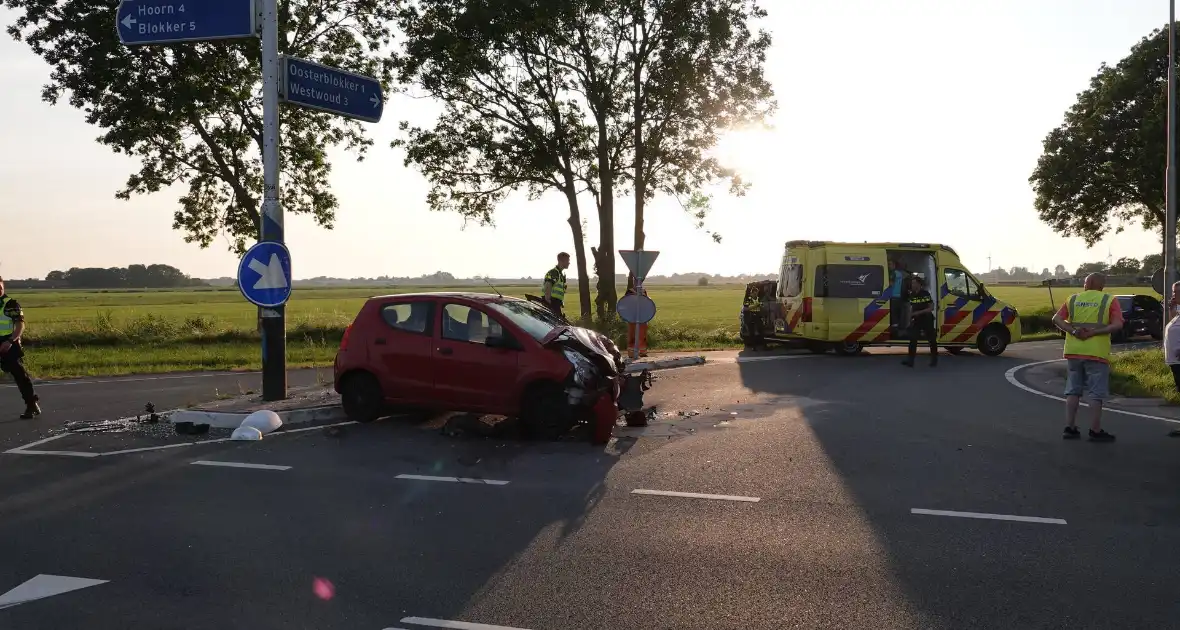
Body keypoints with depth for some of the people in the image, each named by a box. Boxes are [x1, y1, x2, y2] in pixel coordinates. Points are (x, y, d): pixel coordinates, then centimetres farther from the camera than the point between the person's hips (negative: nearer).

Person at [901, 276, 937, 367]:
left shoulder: (925, 294, -12)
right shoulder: (912, 295, 5)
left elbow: (931, 308, -15)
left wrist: (919, 312, -24)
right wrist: (910, 319, 6)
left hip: (927, 320, -5)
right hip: (916, 320, 5)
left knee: (932, 340, 8)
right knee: (912, 340, -6)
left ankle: (934, 360, 22)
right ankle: (910, 360, -9)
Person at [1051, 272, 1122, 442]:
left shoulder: (1073, 299, 7)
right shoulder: (1109, 300, -1)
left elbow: (1056, 319, -2)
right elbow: (1117, 325, -13)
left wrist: (1073, 331, -11)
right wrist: (1094, 332, -14)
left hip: (1074, 351, 3)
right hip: (1097, 353, -3)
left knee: (1073, 390, 12)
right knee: (1096, 393, 2)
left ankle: (1070, 428, 13)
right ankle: (1095, 431, 6)